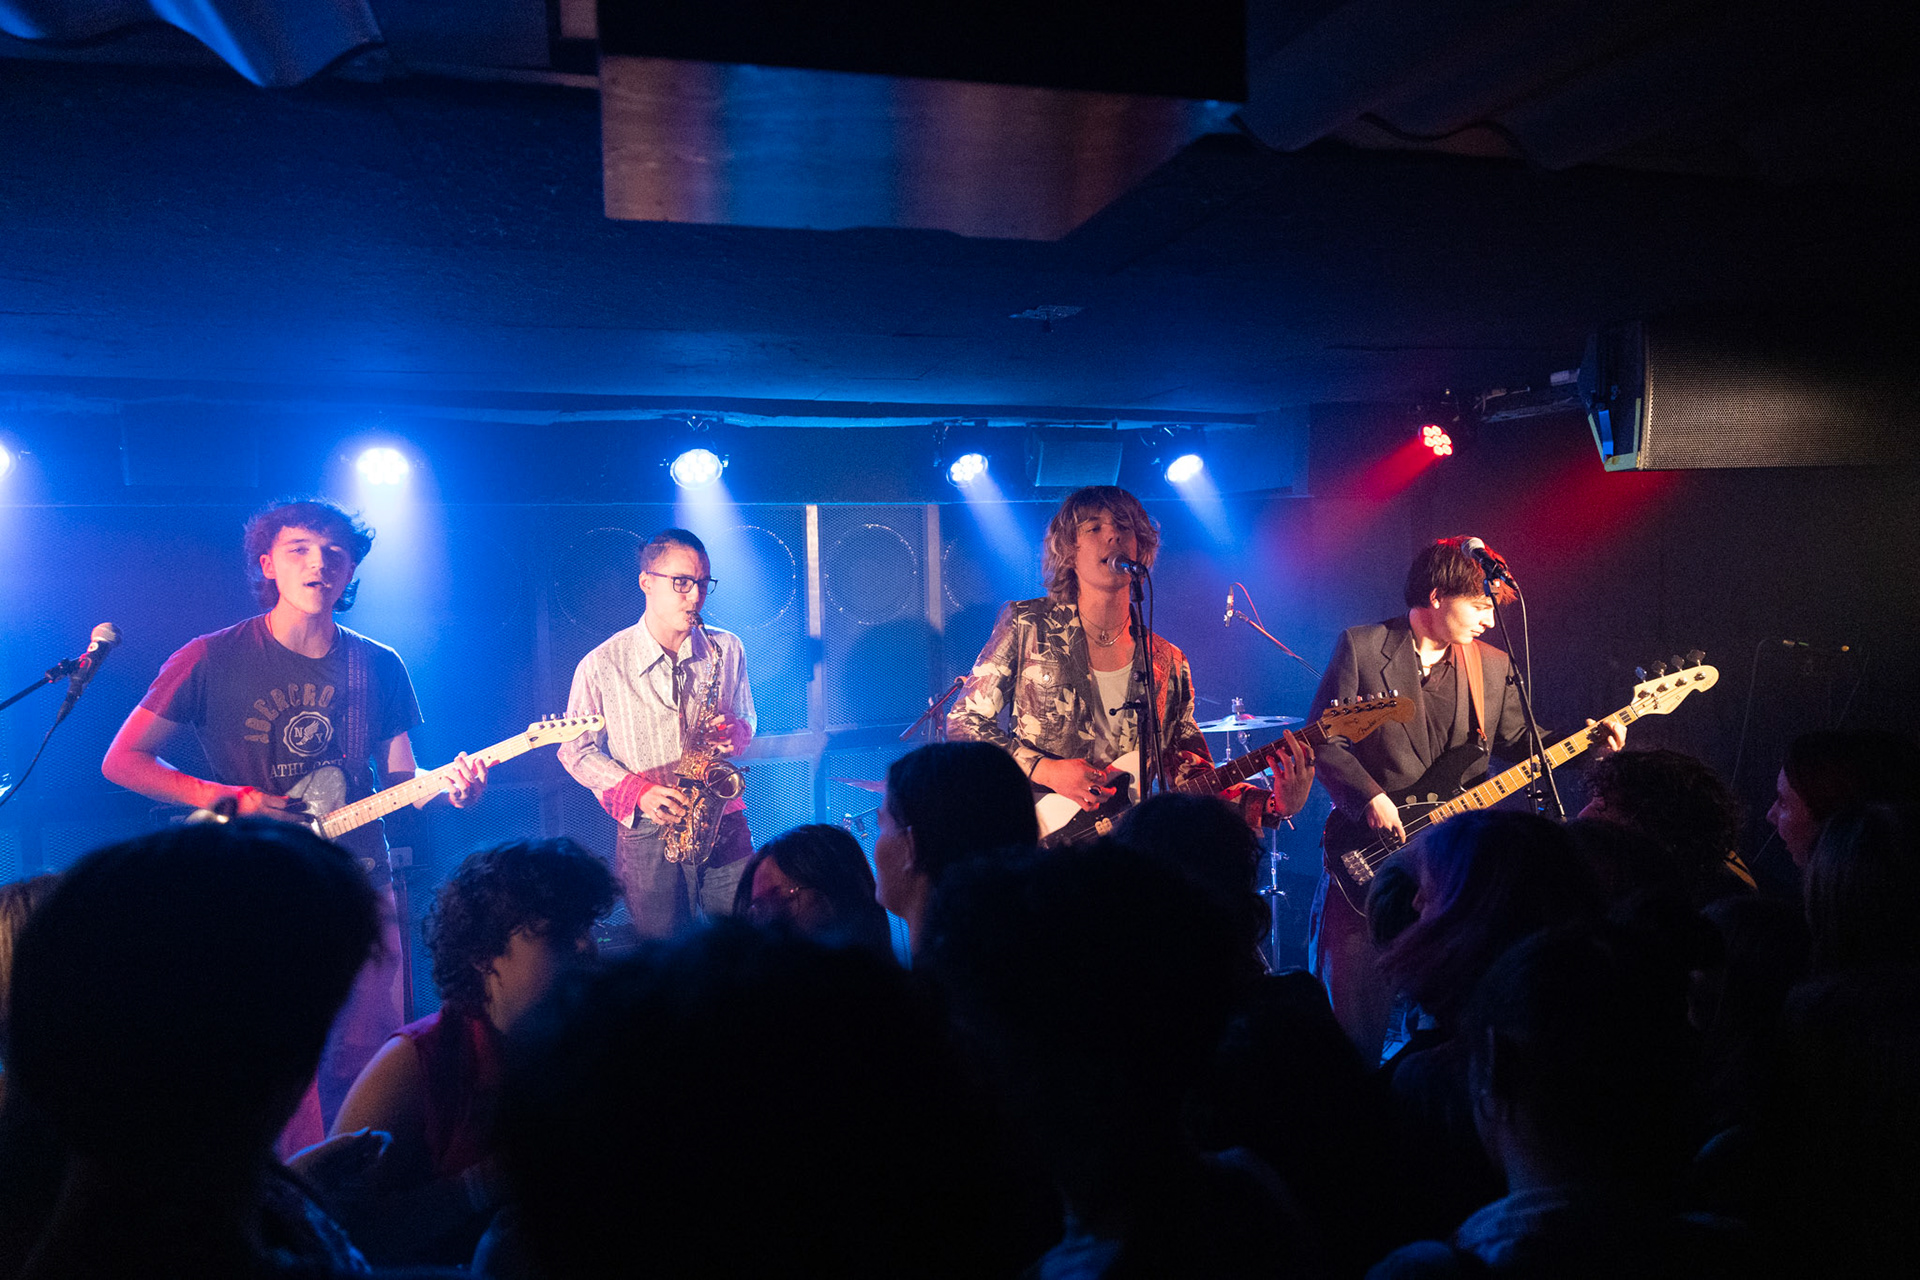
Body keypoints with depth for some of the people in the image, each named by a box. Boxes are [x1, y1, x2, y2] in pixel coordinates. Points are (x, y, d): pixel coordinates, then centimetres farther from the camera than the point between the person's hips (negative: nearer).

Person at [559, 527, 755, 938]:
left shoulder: (728, 650, 4)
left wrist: (735, 734, -8)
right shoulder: (602, 665, -4)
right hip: (646, 833, -2)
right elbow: (577, 751, 3)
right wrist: (638, 791, -10)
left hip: (724, 827, 2)